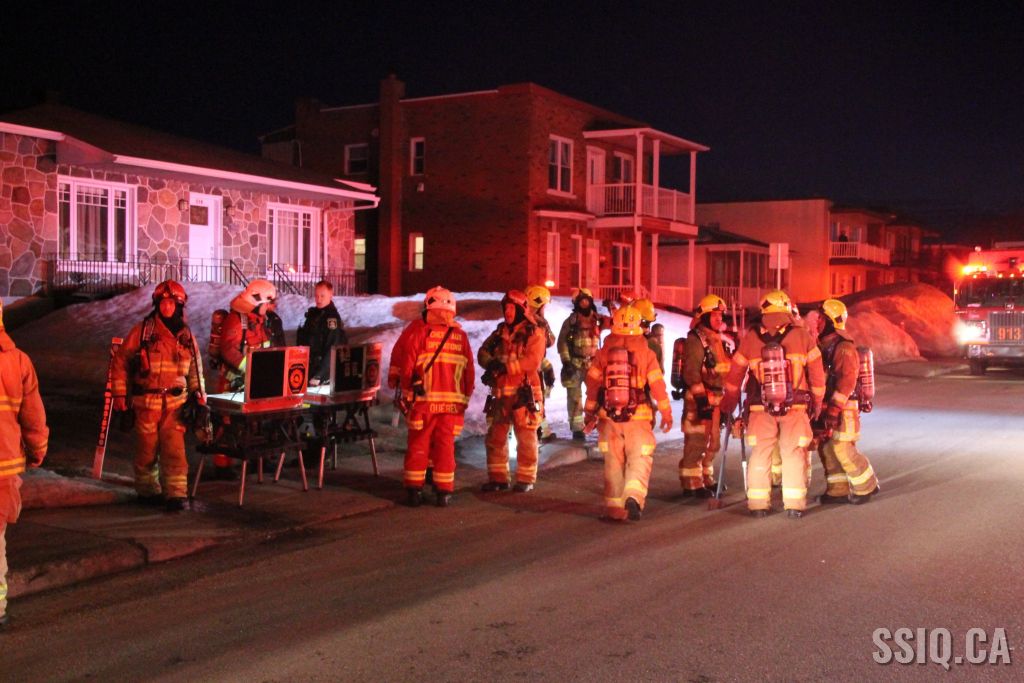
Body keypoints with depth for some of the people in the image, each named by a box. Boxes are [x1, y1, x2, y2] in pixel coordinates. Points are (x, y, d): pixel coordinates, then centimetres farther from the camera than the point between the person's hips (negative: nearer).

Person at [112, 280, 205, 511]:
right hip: (146, 401, -2)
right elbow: (120, 362, 3)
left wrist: (200, 396, 12)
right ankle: (147, 491, 22)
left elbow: (195, 370, 21)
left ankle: (176, 494, -2)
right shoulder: (142, 330, 0)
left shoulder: (186, 336, 10)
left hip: (176, 402, 2)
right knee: (147, 450, 6)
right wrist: (119, 394, -1)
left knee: (175, 450, -5)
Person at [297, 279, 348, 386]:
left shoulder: (332, 318, -16)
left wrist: (318, 375, -23)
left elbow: (331, 351, -20)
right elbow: (303, 339, 20)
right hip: (309, 367, 8)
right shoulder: (313, 313, 10)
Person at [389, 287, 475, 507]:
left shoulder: (417, 330, -5)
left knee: (418, 444, 8)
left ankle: (414, 489, 10)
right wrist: (465, 397, 15)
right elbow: (469, 371, 6)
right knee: (445, 445, 8)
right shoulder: (460, 334, 3)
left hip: (423, 400, -1)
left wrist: (406, 390, 4)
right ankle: (444, 491, 9)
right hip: (451, 402, 2)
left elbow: (404, 363, -7)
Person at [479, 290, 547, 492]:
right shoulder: (500, 332, 14)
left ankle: (526, 479, 12)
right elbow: (483, 352, 6)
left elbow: (533, 361, -18)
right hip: (501, 393, 6)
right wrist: (491, 362, -16)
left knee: (525, 438, 2)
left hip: (524, 393, -6)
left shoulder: (534, 334, -5)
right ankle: (497, 477, 20)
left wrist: (506, 366, -24)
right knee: (495, 437, 9)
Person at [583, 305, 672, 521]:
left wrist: (590, 411, 14)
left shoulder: (603, 353, 1)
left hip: (608, 416, 2)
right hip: (637, 416, -2)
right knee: (639, 459, 4)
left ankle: (615, 506, 15)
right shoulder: (646, 353, -5)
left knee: (613, 462, 12)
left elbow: (592, 382, 4)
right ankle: (634, 496, -19)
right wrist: (666, 411, 4)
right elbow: (657, 384, -6)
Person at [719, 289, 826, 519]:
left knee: (759, 455, 10)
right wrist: (817, 403, 15)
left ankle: (758, 504, 11)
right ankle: (794, 505, 7)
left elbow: (735, 374, 8)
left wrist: (728, 404, 20)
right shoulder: (801, 336, -4)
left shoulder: (750, 339, -1)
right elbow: (817, 373, 2)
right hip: (795, 408, -1)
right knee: (794, 454, 7)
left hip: (761, 409, 1)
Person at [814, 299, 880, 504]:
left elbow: (847, 381, -22)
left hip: (844, 409, -9)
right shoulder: (824, 345, 13)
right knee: (826, 448, 9)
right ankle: (838, 490, 17)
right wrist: (826, 408, 19)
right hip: (830, 407, 9)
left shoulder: (844, 347, -16)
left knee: (843, 450, -7)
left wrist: (834, 409, -26)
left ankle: (866, 487, 10)